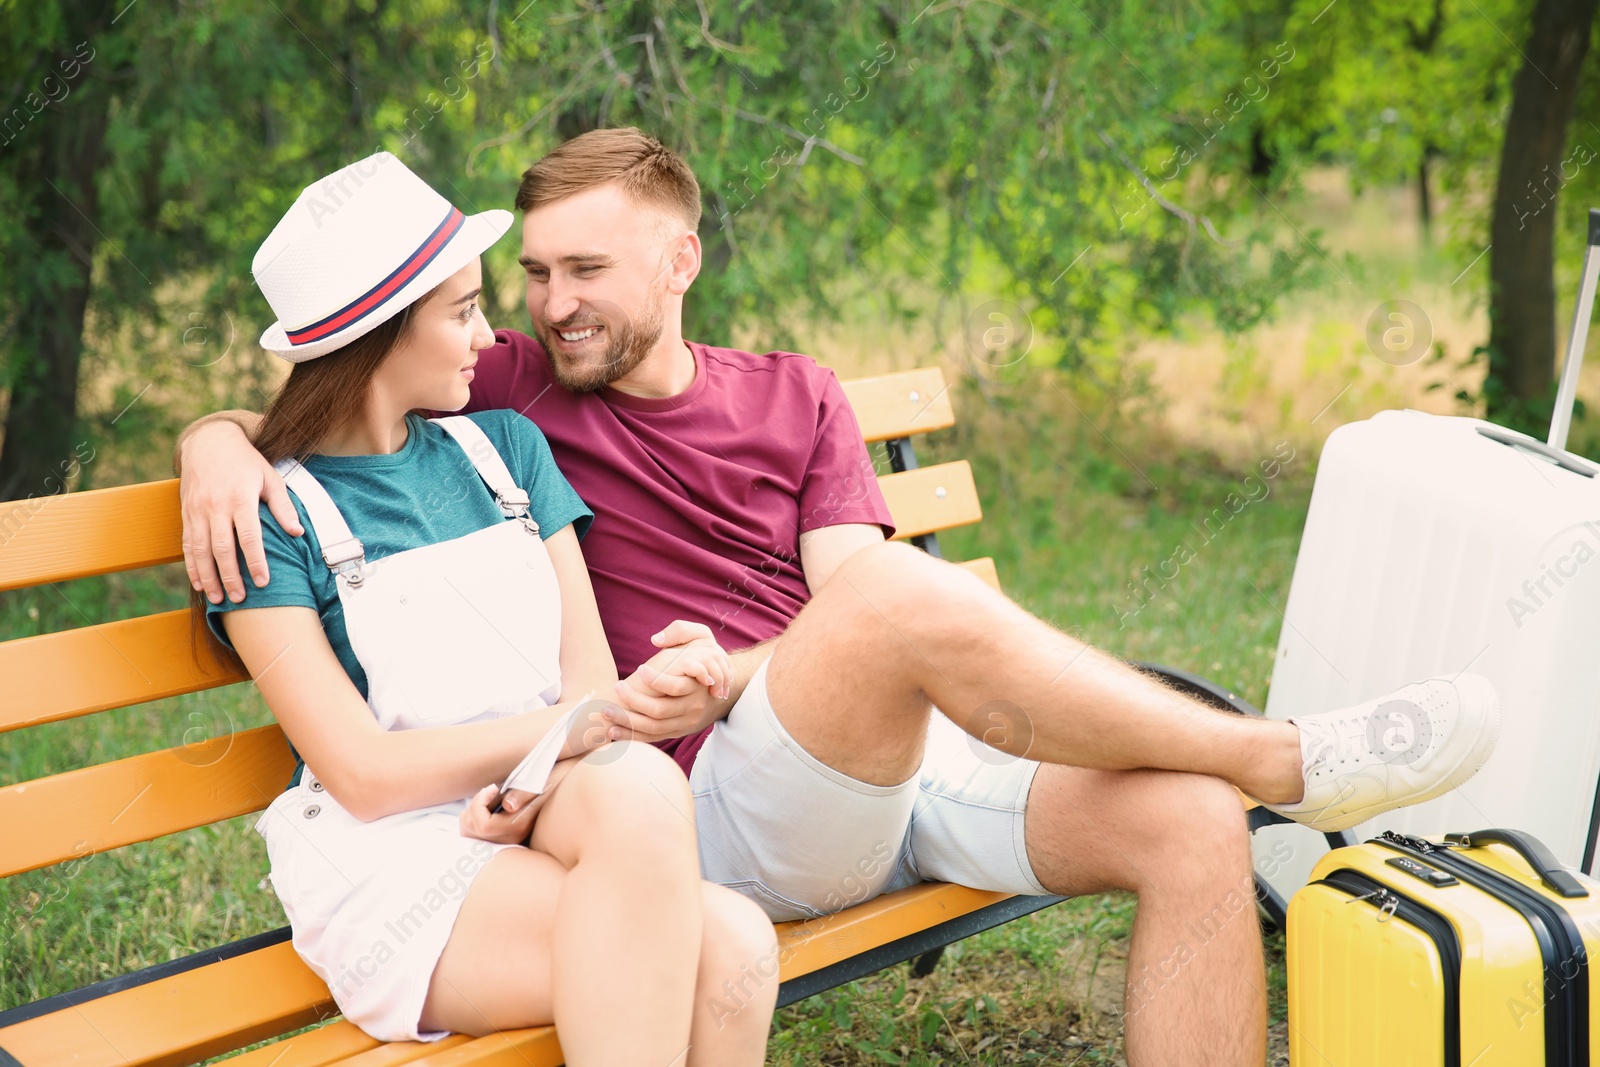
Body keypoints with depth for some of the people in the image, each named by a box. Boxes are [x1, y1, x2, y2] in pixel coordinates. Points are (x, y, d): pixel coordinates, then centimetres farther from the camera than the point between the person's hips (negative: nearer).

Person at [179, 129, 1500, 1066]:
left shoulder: (795, 397, 15)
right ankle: (1280, 759, -20)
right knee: (898, 591, -34)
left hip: (914, 755, 4)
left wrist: (723, 676, -18)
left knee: (1189, 822, -20)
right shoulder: (510, 392, 8)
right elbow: (283, 404, 11)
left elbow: (848, 610, 3)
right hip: (732, 800, -4)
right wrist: (218, 445, -14)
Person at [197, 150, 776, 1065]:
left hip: (554, 806, 4)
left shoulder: (505, 444, 16)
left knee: (638, 789, -34)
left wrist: (537, 781, -15)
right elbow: (363, 774, -8)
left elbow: (592, 671, 8)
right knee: (725, 943, -30)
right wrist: (591, 719, -17)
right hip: (394, 859, -4)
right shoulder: (271, 513, 0)